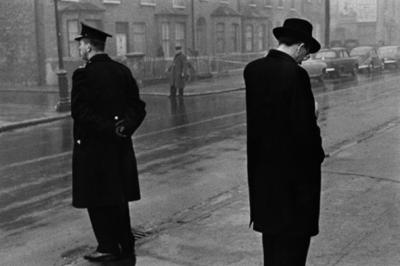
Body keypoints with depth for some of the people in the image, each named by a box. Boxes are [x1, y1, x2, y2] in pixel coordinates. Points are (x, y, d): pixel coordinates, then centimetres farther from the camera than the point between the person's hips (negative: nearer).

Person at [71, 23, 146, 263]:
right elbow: (138, 107, 4)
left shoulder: (83, 74, -13)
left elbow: (80, 112, -19)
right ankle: (126, 246, 23)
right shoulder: (123, 71, 6)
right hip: (120, 146, 6)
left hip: (93, 146, -6)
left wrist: (109, 129, -17)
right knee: (118, 197, 16)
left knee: (98, 200, 6)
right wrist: (124, 128, -7)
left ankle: (109, 248, 13)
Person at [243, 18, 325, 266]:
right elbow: (304, 126, -20)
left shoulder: (252, 70, 1)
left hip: (262, 164, 7)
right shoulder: (295, 74, -20)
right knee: (294, 235, 5)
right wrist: (318, 154, -2)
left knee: (272, 228, 20)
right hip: (294, 166, -7)